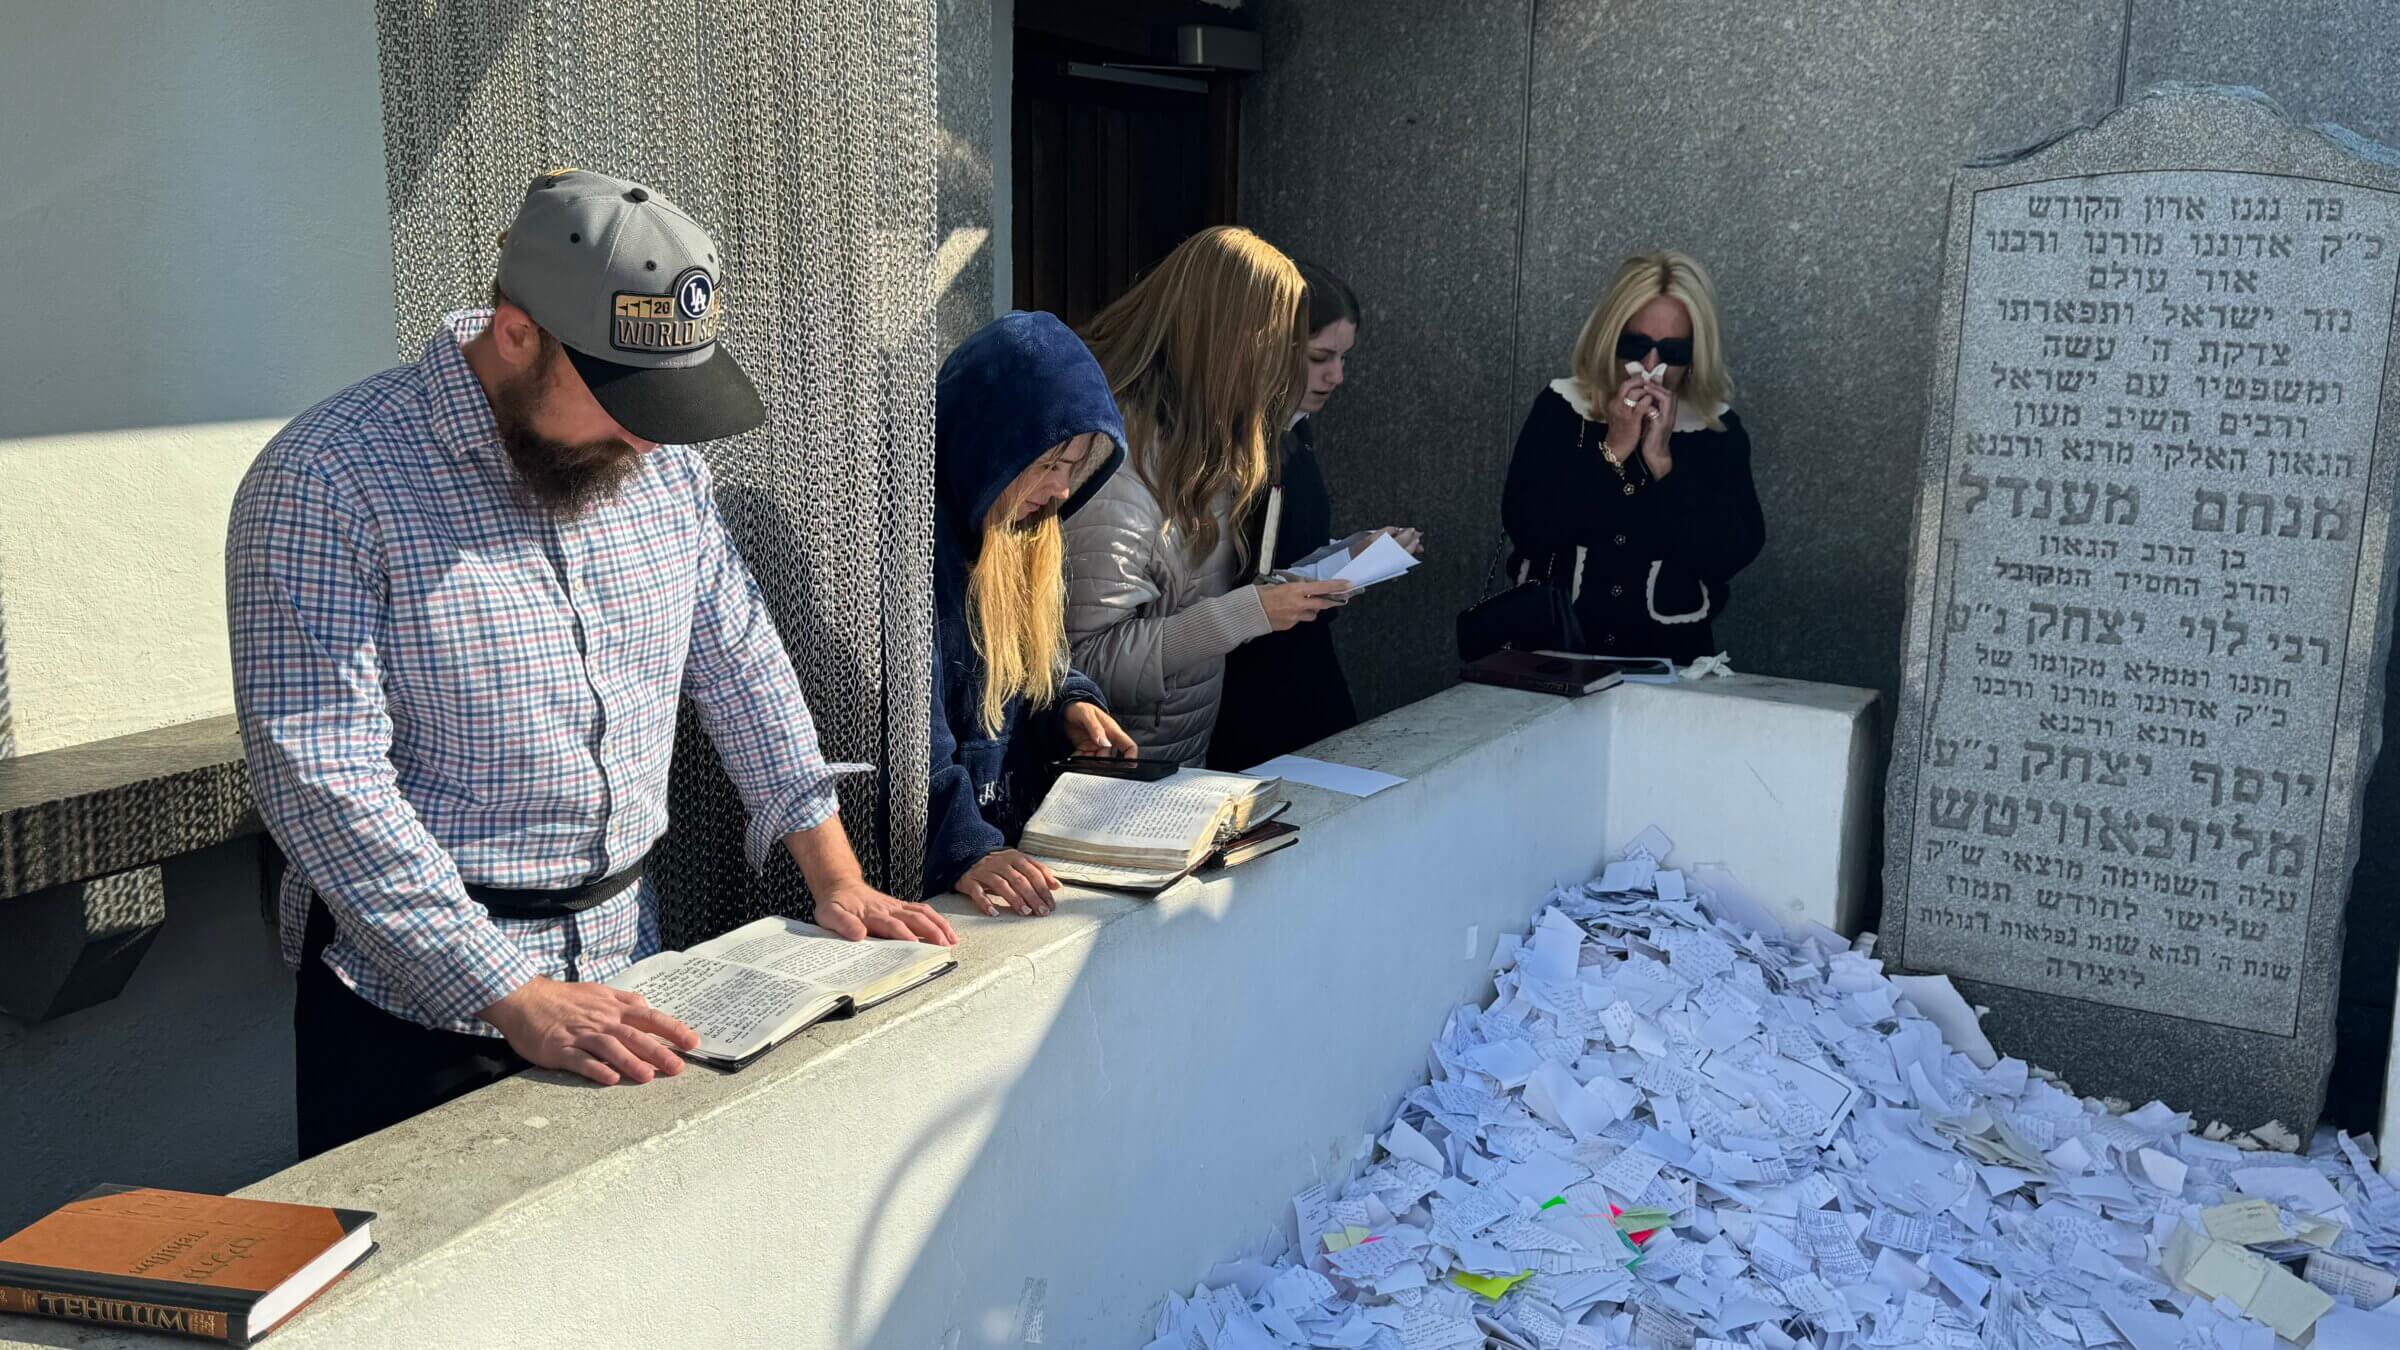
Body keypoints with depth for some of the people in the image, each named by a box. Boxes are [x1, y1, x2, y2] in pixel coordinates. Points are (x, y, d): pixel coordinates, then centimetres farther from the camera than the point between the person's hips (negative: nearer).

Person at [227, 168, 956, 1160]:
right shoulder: (328, 483, -18)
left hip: (623, 960, 6)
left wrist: (835, 878, 4)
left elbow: (736, 661, 12)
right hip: (420, 997, -6)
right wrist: (515, 998, -27)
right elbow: (321, 779, -23)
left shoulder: (660, 460, 3)